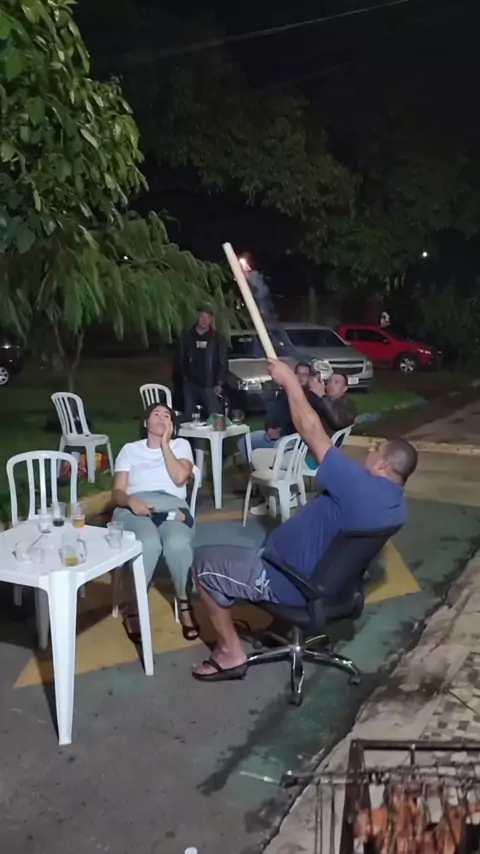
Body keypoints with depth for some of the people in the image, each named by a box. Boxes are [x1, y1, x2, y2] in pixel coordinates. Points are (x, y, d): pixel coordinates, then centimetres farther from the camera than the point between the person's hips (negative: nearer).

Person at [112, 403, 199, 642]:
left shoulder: (181, 445, 21)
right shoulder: (130, 449, 21)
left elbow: (180, 477, 0)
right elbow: (117, 493, 10)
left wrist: (165, 444, 6)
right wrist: (130, 501, -14)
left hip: (172, 509, 1)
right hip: (134, 510, 0)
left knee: (177, 543, -37)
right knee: (149, 543, -38)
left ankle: (183, 601, -12)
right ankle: (133, 608, -18)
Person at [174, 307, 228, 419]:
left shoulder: (218, 338, 3)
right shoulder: (186, 336, 6)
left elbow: (223, 363, 1)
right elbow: (179, 359, 9)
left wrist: (219, 383, -5)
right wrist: (181, 378, 2)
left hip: (209, 385, -2)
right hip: (190, 383, 2)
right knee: (188, 416, 5)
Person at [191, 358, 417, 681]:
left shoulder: (360, 487, -32)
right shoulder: (398, 506, -5)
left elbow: (312, 431, -29)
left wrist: (290, 380, -20)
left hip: (292, 584, -9)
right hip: (331, 584, 9)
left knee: (205, 562, 3)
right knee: (266, 544, 35)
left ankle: (231, 653, 9)